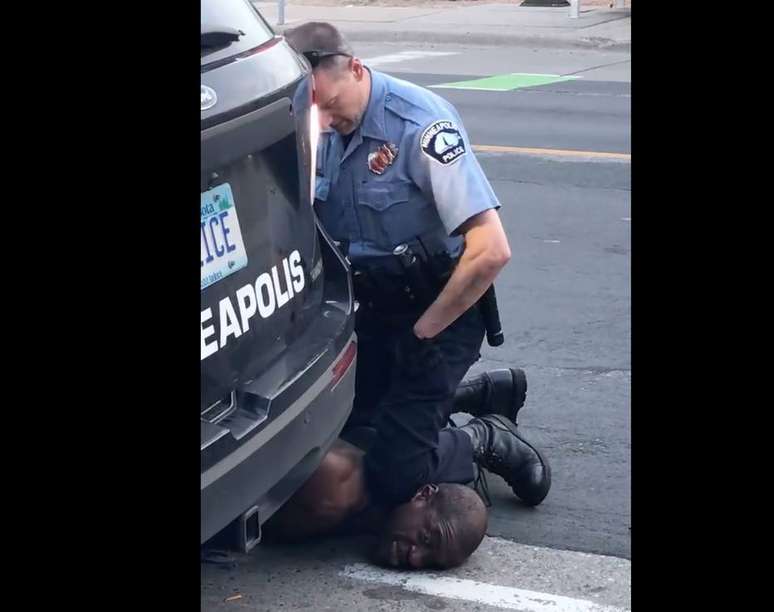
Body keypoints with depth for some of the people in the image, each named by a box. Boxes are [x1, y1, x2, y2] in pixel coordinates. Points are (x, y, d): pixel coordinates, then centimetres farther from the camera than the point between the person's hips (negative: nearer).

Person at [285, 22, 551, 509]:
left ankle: (489, 441, 16)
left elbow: (492, 250, -29)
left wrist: (422, 332, -18)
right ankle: (469, 394, 25)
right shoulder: (324, 133, -3)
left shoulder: (419, 124, -24)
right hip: (374, 310, 7)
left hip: (438, 311, -7)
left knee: (393, 481, -12)